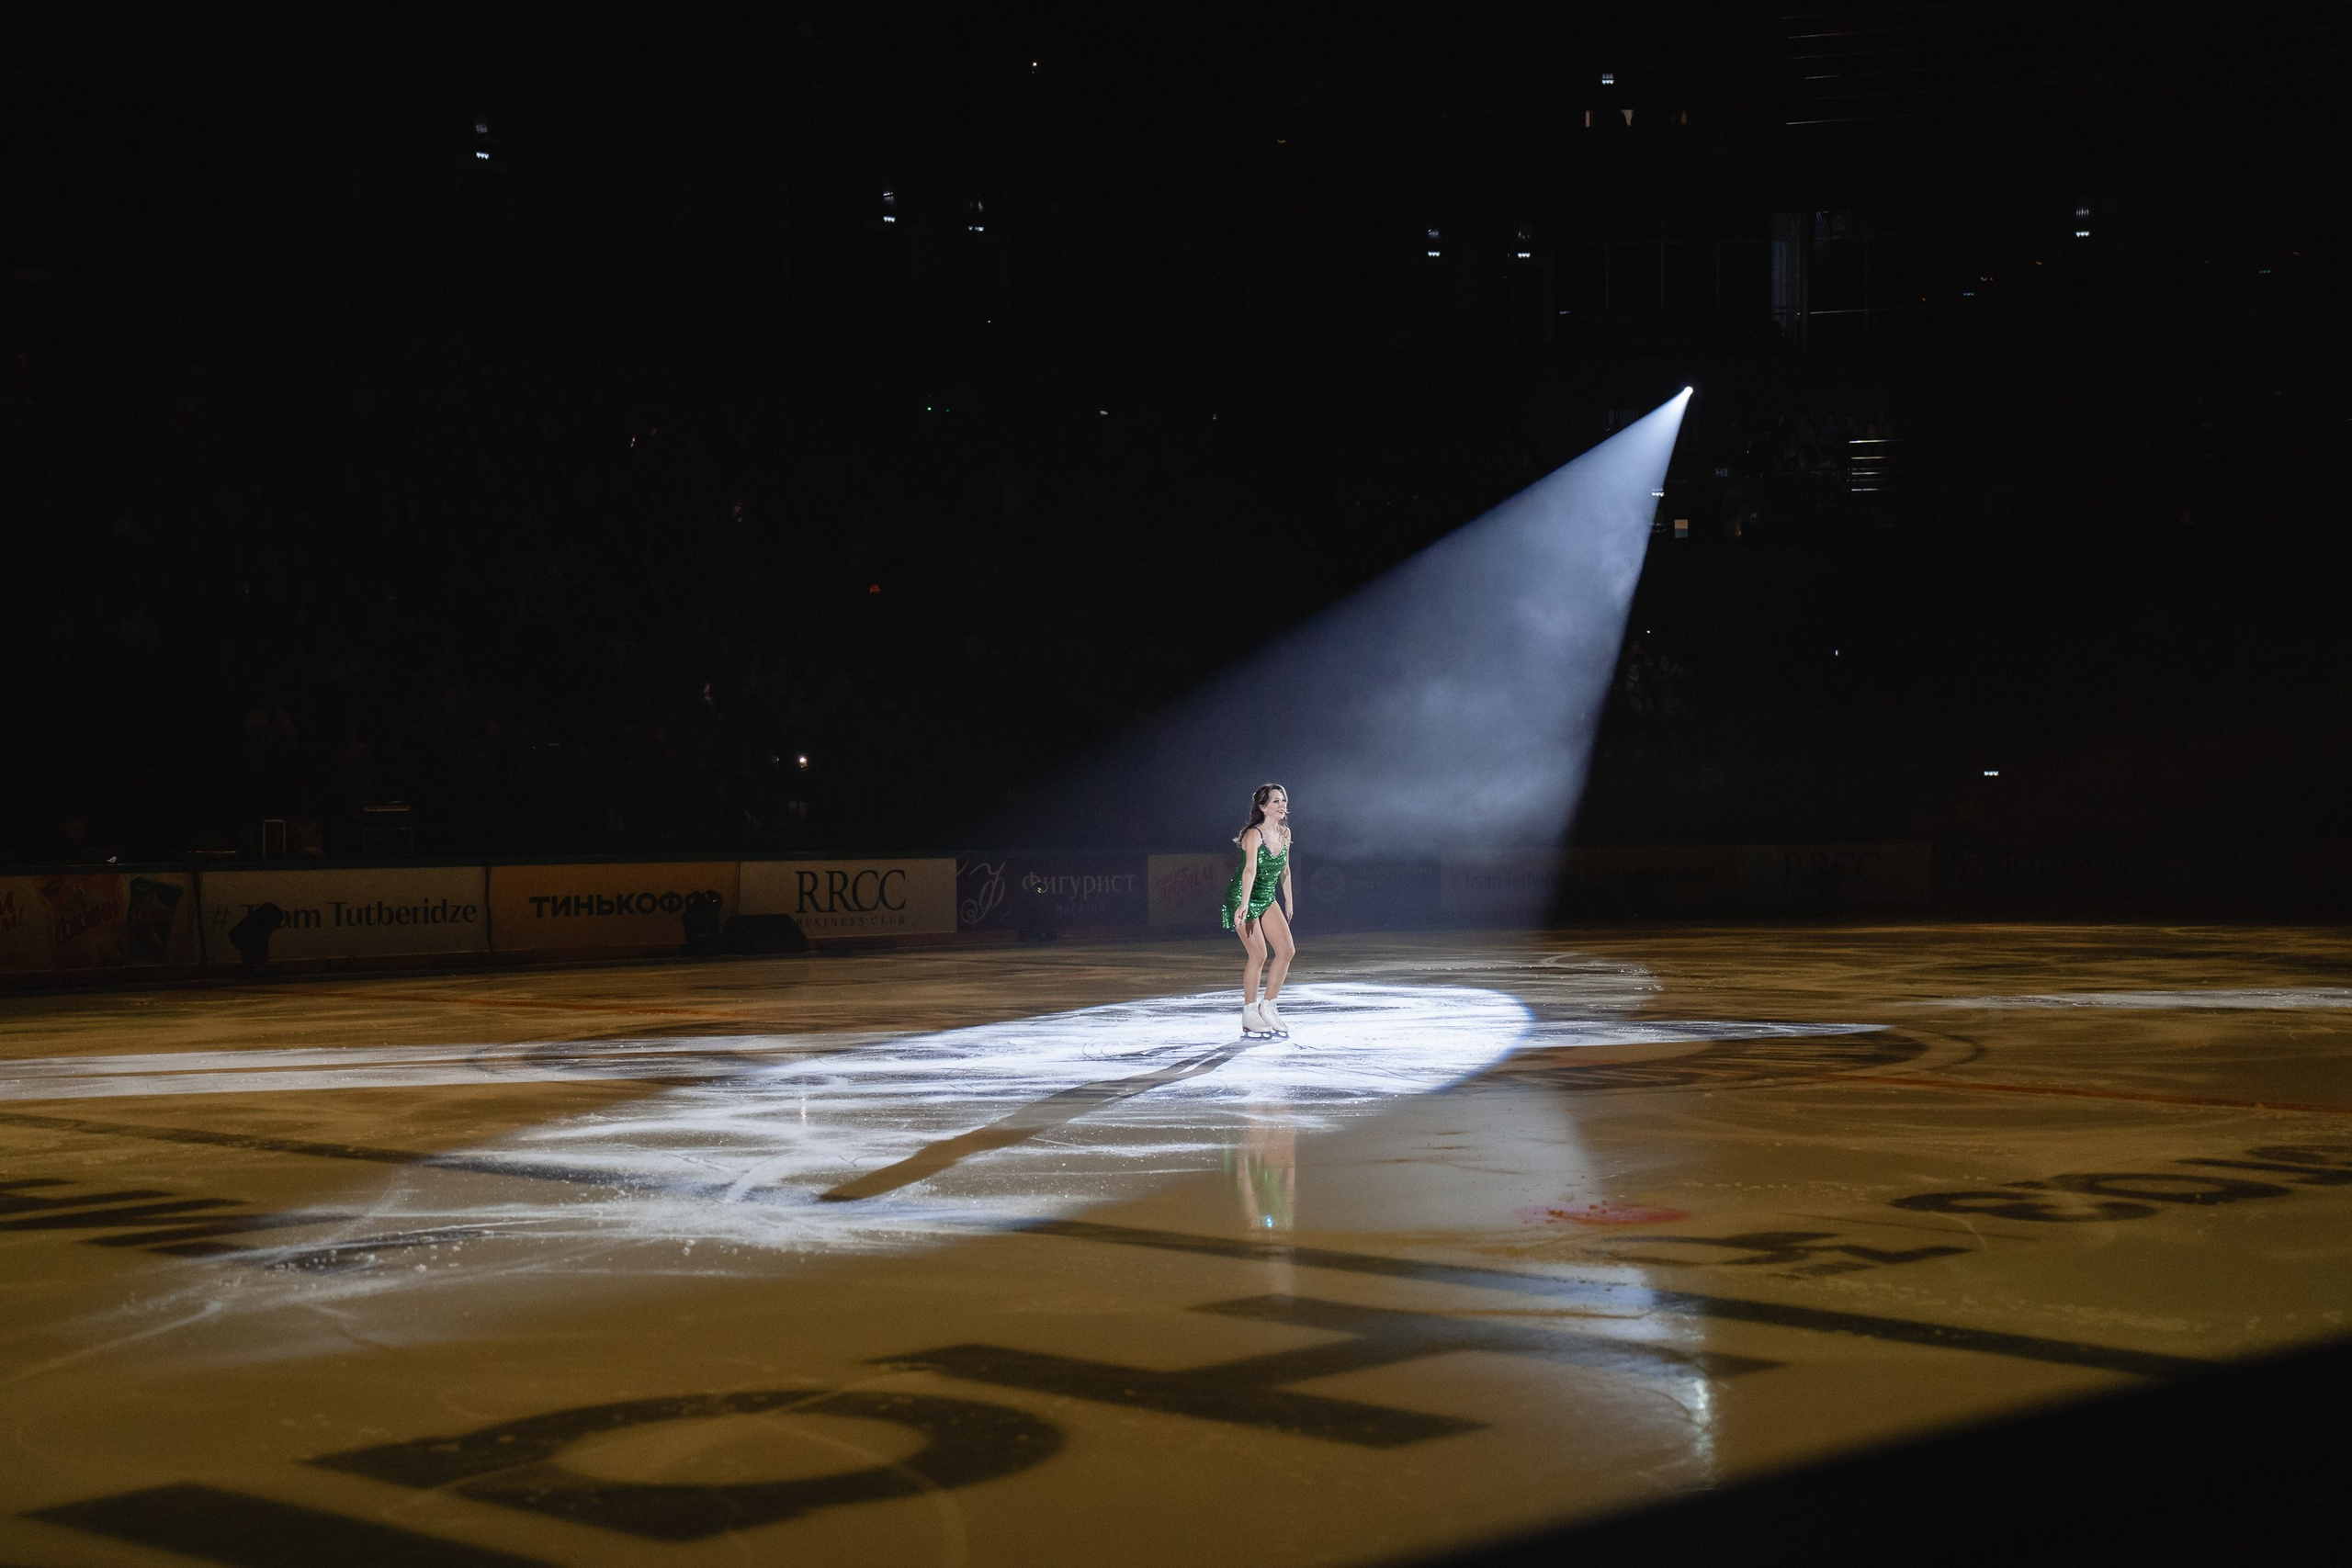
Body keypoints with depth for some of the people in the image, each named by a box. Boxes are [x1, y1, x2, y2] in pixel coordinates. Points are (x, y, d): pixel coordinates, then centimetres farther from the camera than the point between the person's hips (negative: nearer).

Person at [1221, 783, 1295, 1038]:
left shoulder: (1284, 833, 1)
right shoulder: (1254, 835, -22)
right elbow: (1250, 870, -36)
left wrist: (1288, 901, 20)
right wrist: (1244, 905, -46)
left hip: (1267, 899, 7)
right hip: (1244, 898, -7)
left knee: (1287, 950, -2)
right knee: (1259, 954, -11)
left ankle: (1268, 1008, 10)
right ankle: (1249, 1015, 2)